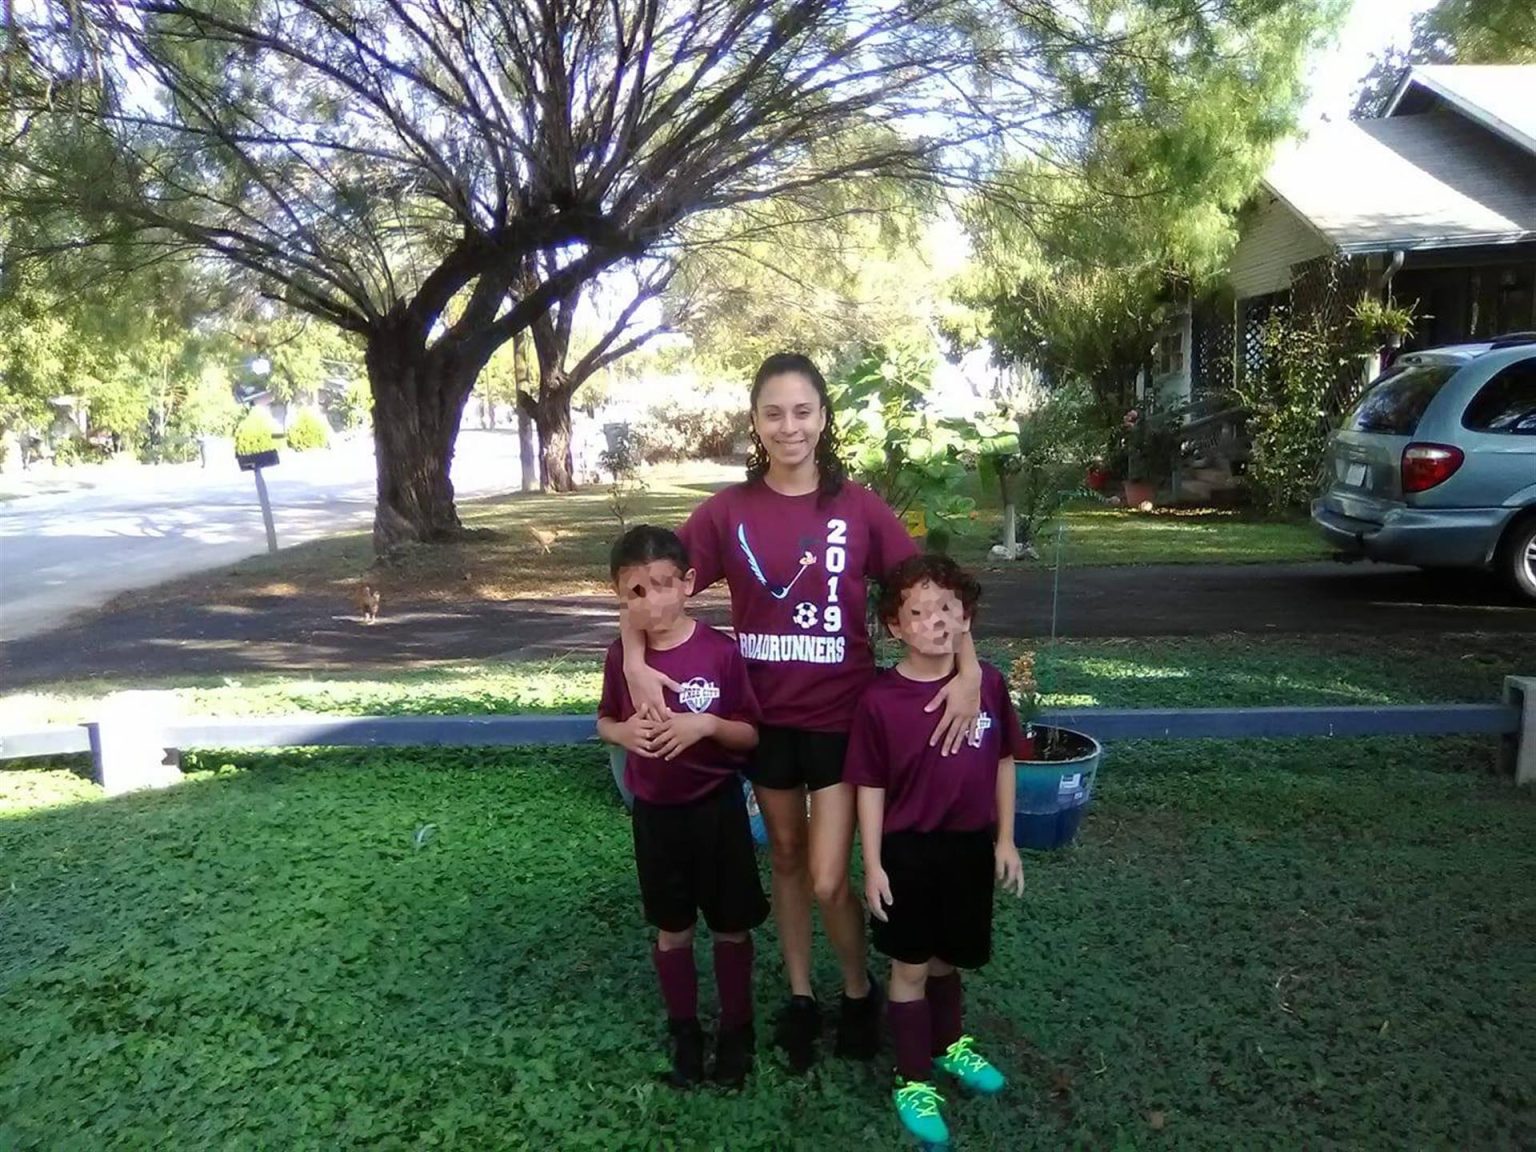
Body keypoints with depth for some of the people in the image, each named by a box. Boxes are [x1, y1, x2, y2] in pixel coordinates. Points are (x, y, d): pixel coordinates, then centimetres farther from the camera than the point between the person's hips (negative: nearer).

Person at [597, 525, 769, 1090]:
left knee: (730, 926, 13)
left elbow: (751, 735, -7)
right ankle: (684, 1031, 35)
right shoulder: (622, 655, -7)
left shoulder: (721, 651, -15)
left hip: (717, 808, -2)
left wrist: (708, 725, -26)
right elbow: (605, 721, 9)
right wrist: (624, 732, -13)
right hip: (655, 811, 2)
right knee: (672, 930, 16)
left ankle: (736, 1029, 33)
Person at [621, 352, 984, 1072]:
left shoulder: (858, 507, -7)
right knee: (785, 857, 17)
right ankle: (799, 997, 37)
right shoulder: (728, 511, -5)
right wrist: (635, 661, -19)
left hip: (840, 714, -2)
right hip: (767, 714, 2)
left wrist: (969, 669, -19)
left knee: (828, 880, -1)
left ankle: (860, 993, 28)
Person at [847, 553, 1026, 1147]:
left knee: (948, 957, 21)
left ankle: (949, 1044, 46)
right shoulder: (879, 700, -15)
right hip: (908, 851, -3)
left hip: (970, 845, 3)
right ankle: (914, 1080, 27)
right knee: (911, 965, 10)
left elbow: (1003, 762, 4)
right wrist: (873, 864, -8)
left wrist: (1005, 839, 6)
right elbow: (871, 786, -9)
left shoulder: (988, 683, -7)